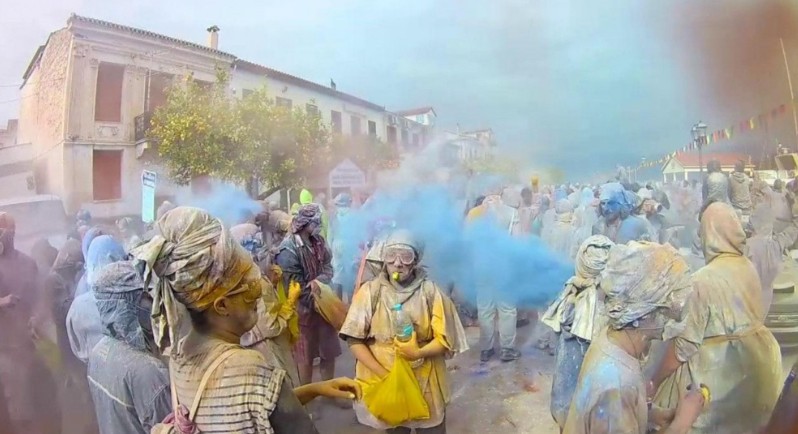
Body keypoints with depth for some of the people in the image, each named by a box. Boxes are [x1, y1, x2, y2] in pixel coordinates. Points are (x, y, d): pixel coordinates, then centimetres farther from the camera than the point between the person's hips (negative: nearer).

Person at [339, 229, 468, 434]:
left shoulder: (430, 291, -8)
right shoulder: (370, 291, -8)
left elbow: (445, 340, -6)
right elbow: (354, 339, -9)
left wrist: (418, 353, -25)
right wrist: (383, 374, -16)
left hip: (425, 383, 0)